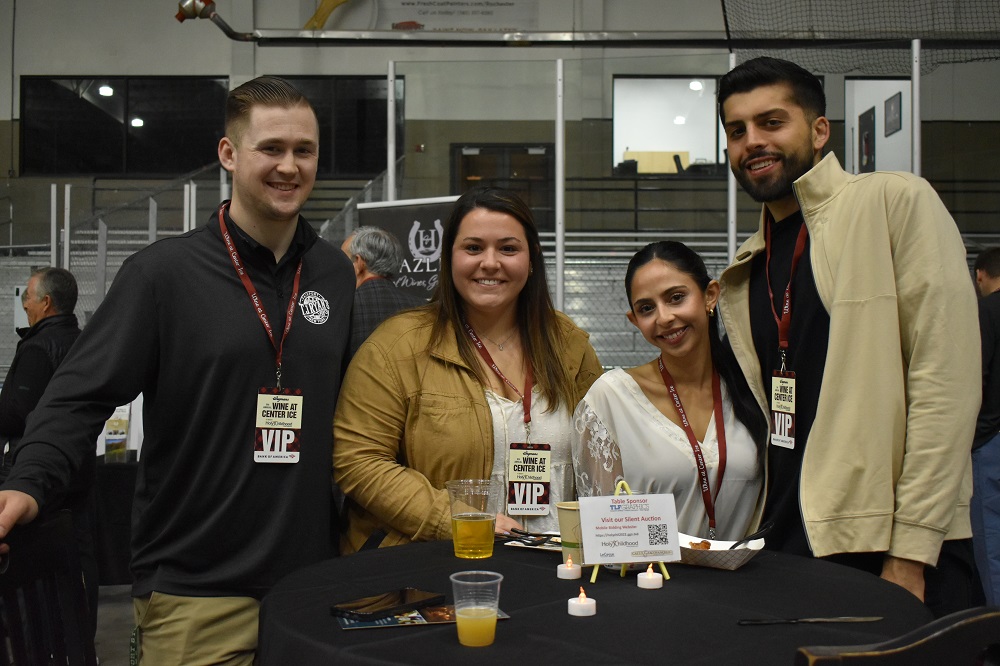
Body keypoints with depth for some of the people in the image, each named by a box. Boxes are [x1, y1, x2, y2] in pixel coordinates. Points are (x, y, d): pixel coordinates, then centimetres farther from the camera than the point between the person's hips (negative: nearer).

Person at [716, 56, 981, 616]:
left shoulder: (898, 203, -6)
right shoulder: (743, 272, 12)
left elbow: (946, 379, -12)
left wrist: (910, 552, -16)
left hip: (895, 548, -5)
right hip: (789, 543, 5)